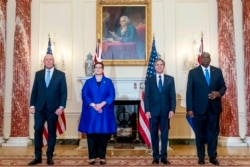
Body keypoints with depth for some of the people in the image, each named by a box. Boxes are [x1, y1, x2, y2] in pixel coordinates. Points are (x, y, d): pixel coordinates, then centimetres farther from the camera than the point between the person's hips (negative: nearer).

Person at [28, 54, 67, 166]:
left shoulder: (60, 75, 2)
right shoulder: (38, 74, 9)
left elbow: (64, 92, -2)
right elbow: (34, 91, 9)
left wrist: (61, 107, -11)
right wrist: (32, 105, 0)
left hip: (53, 108, -1)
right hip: (39, 108, 2)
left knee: (52, 132, 5)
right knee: (38, 130, -3)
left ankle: (49, 157, 15)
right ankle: (38, 156, 8)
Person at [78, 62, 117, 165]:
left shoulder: (108, 82, 9)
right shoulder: (88, 82, 10)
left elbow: (112, 95, -2)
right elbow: (84, 95, -1)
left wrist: (102, 104, -16)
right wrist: (93, 105, -15)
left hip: (105, 112, 0)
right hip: (91, 112, 0)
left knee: (103, 135, 1)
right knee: (91, 134, 1)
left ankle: (102, 157, 12)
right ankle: (92, 157, 10)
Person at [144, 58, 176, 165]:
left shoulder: (170, 79, 6)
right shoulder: (149, 80, 6)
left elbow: (172, 96, 2)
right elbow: (147, 96, 1)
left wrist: (172, 109, -8)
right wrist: (147, 110, -8)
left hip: (165, 111, 0)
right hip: (153, 111, 0)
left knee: (165, 134, 6)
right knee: (154, 134, 4)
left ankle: (164, 156, 15)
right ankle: (156, 156, 13)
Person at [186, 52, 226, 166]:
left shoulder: (217, 71, 7)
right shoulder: (193, 72, 1)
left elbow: (223, 86, 10)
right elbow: (189, 91, -3)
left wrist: (218, 93, -14)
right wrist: (189, 108, -9)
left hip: (214, 108, 2)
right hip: (199, 108, -2)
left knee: (213, 133, 8)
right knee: (200, 134, 8)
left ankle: (213, 156, 19)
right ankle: (201, 157, 20)